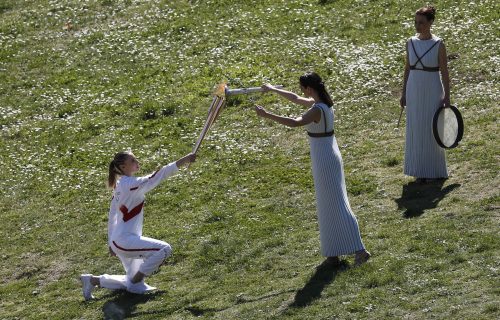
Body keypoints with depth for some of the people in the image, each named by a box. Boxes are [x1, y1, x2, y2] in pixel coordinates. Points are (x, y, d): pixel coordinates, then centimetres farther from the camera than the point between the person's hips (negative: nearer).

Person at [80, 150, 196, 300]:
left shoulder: (119, 186, 11)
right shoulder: (132, 184, -17)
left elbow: (112, 216, 17)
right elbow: (157, 177, -27)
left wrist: (111, 243, 23)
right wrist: (183, 161, -29)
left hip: (117, 241, 10)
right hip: (126, 241, -10)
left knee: (132, 282, 18)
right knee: (164, 249, -19)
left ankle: (93, 280, 19)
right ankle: (136, 283, -6)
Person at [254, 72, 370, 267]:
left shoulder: (317, 110, -23)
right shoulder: (323, 103, 6)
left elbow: (295, 123, -39)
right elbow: (296, 99, 22)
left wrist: (267, 115, -39)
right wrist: (273, 90, 32)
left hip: (324, 159, -10)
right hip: (331, 155, 10)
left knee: (335, 205, -4)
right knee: (330, 204, 16)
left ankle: (359, 250, -4)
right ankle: (333, 253, 24)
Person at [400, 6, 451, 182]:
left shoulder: (438, 45, -10)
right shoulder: (411, 42, 2)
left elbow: (445, 72, -8)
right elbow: (408, 68, 9)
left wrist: (447, 96, -11)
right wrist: (404, 93, 8)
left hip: (432, 92, -4)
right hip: (414, 91, 4)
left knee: (432, 130, 2)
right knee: (416, 131, 7)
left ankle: (435, 170, 15)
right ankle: (421, 171, 17)